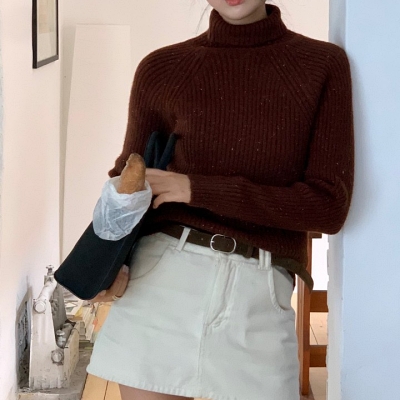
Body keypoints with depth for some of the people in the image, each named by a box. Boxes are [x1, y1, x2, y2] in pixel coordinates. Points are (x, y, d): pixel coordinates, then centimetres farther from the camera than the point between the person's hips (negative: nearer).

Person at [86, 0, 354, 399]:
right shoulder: (162, 69, 5)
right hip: (160, 279, 1)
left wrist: (199, 190, -11)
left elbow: (329, 206, -3)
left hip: (260, 297, 0)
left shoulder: (324, 65, 3)